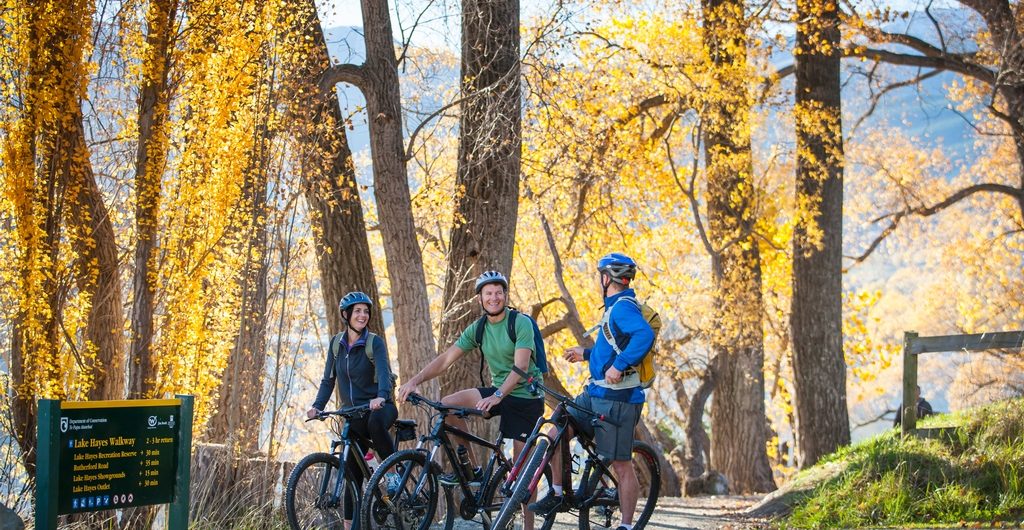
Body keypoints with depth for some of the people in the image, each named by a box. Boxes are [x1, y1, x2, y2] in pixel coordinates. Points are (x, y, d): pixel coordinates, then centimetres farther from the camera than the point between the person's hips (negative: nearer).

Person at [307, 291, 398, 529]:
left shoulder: (375, 342, -9)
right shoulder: (336, 343, 4)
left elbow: (384, 372, -24)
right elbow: (328, 378, 5)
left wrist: (381, 396, -44)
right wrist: (317, 406, -11)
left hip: (378, 406, -4)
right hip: (352, 412, 4)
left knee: (375, 422, -41)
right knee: (352, 472, 1)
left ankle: (393, 473, -23)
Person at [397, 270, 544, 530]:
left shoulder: (521, 323, -15)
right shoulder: (477, 329, 3)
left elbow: (521, 367, -25)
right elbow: (446, 359, -1)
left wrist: (497, 396, -38)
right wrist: (415, 380, -14)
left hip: (525, 397, -6)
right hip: (497, 391, 6)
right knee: (448, 405, -14)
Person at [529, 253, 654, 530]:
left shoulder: (623, 307, -15)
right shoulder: (616, 307, 17)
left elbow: (645, 335, -35)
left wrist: (618, 366, -35)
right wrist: (587, 354, 33)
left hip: (618, 400, -10)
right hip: (595, 393, 10)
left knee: (621, 465, -3)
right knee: (556, 434, 6)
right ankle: (556, 494, 19)